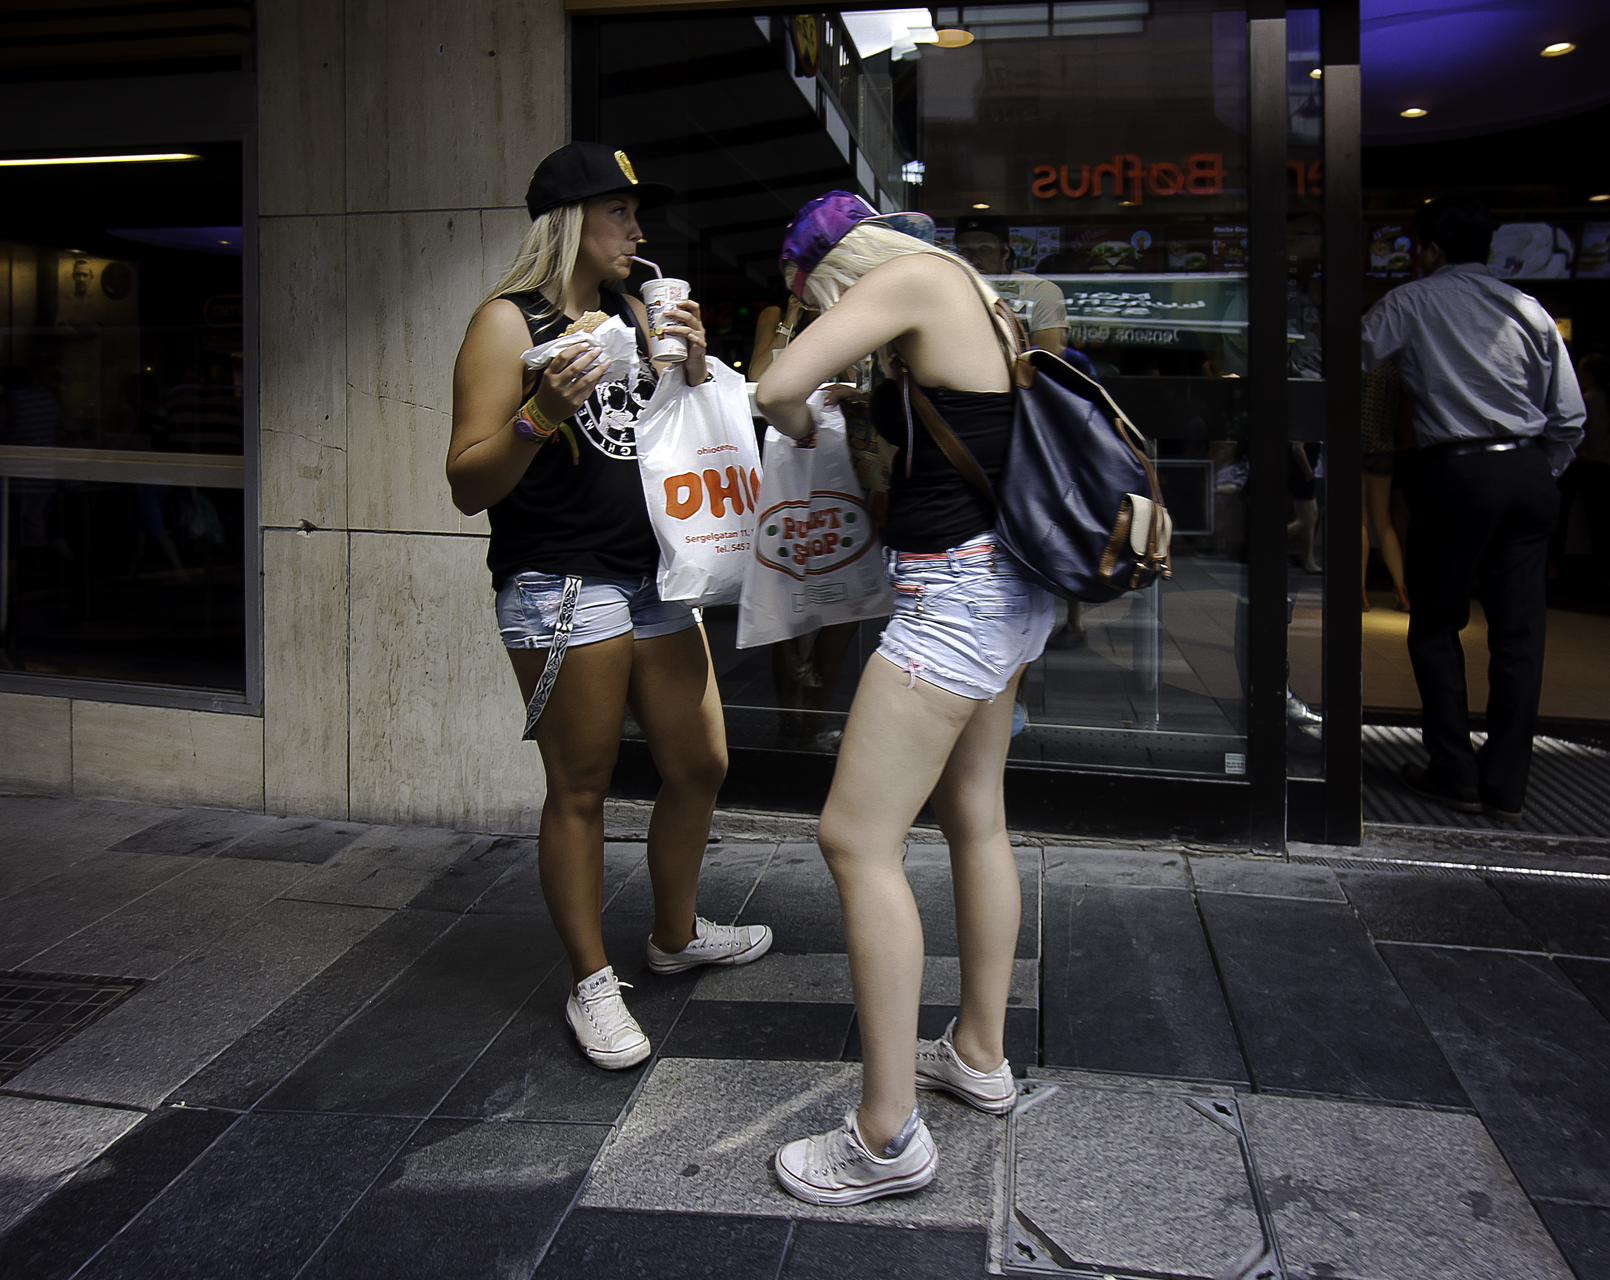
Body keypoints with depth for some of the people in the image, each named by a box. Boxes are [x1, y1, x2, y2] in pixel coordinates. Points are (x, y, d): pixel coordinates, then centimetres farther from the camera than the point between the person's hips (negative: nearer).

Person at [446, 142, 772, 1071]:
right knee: (580, 790, 1)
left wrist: (695, 366, 3)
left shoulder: (634, 314, 16)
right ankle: (593, 985, 17)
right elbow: (469, 486, -11)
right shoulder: (510, 322, -6)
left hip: (654, 582, 8)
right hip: (562, 588, -7)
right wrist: (541, 414, -27)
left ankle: (677, 935, 35)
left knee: (700, 767, 13)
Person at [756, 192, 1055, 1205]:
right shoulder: (972, 296, 16)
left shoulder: (911, 278, -10)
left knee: (857, 839, -8)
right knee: (975, 819, 18)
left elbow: (780, 388, -19)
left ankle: (889, 1136, 0)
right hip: (1011, 589, 11)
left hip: (957, 592, -10)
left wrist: (807, 431, 2)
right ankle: (980, 1055, 33)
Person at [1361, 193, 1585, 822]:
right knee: (1519, 629, 6)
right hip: (1529, 472, 4)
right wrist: (1539, 477, 18)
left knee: (1437, 624, 10)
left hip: (1455, 473, -4)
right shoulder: (1529, 310, 10)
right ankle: (1506, 787, 11)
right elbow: (1569, 416, 8)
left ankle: (1456, 775, 11)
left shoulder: (1412, 301, -1)